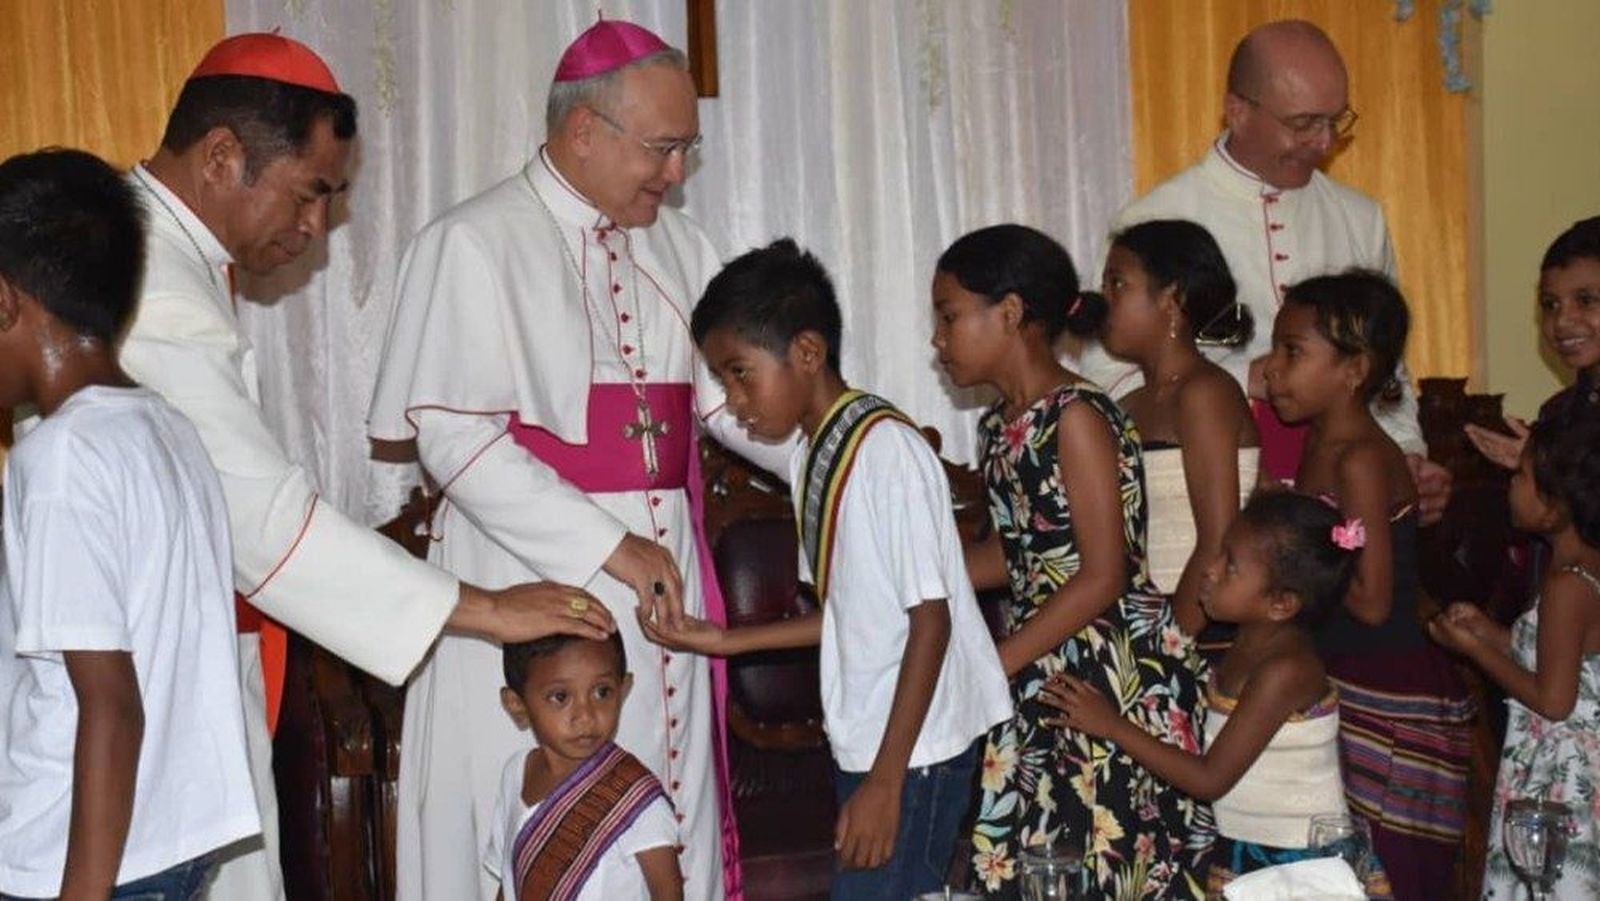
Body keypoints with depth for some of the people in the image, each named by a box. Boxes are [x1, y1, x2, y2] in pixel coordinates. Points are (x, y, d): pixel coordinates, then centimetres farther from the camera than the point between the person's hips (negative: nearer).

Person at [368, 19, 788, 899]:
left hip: (664, 577, 6)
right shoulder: (474, 243, -7)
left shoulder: (678, 246, 12)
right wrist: (608, 548, -18)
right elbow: (453, 435, -14)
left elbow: (731, 394, 12)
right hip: (534, 578, -6)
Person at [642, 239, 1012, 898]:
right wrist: (727, 641, 10)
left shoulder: (887, 449, -16)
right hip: (862, 743, 8)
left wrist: (886, 781, -17)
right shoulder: (812, 456, 10)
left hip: (915, 751, -8)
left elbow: (930, 619, -17)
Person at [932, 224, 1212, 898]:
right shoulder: (1000, 423, 11)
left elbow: (1102, 578, -17)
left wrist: (991, 665, -16)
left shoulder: (1076, 417, -14)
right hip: (1040, 673, 8)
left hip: (1113, 671, -8)